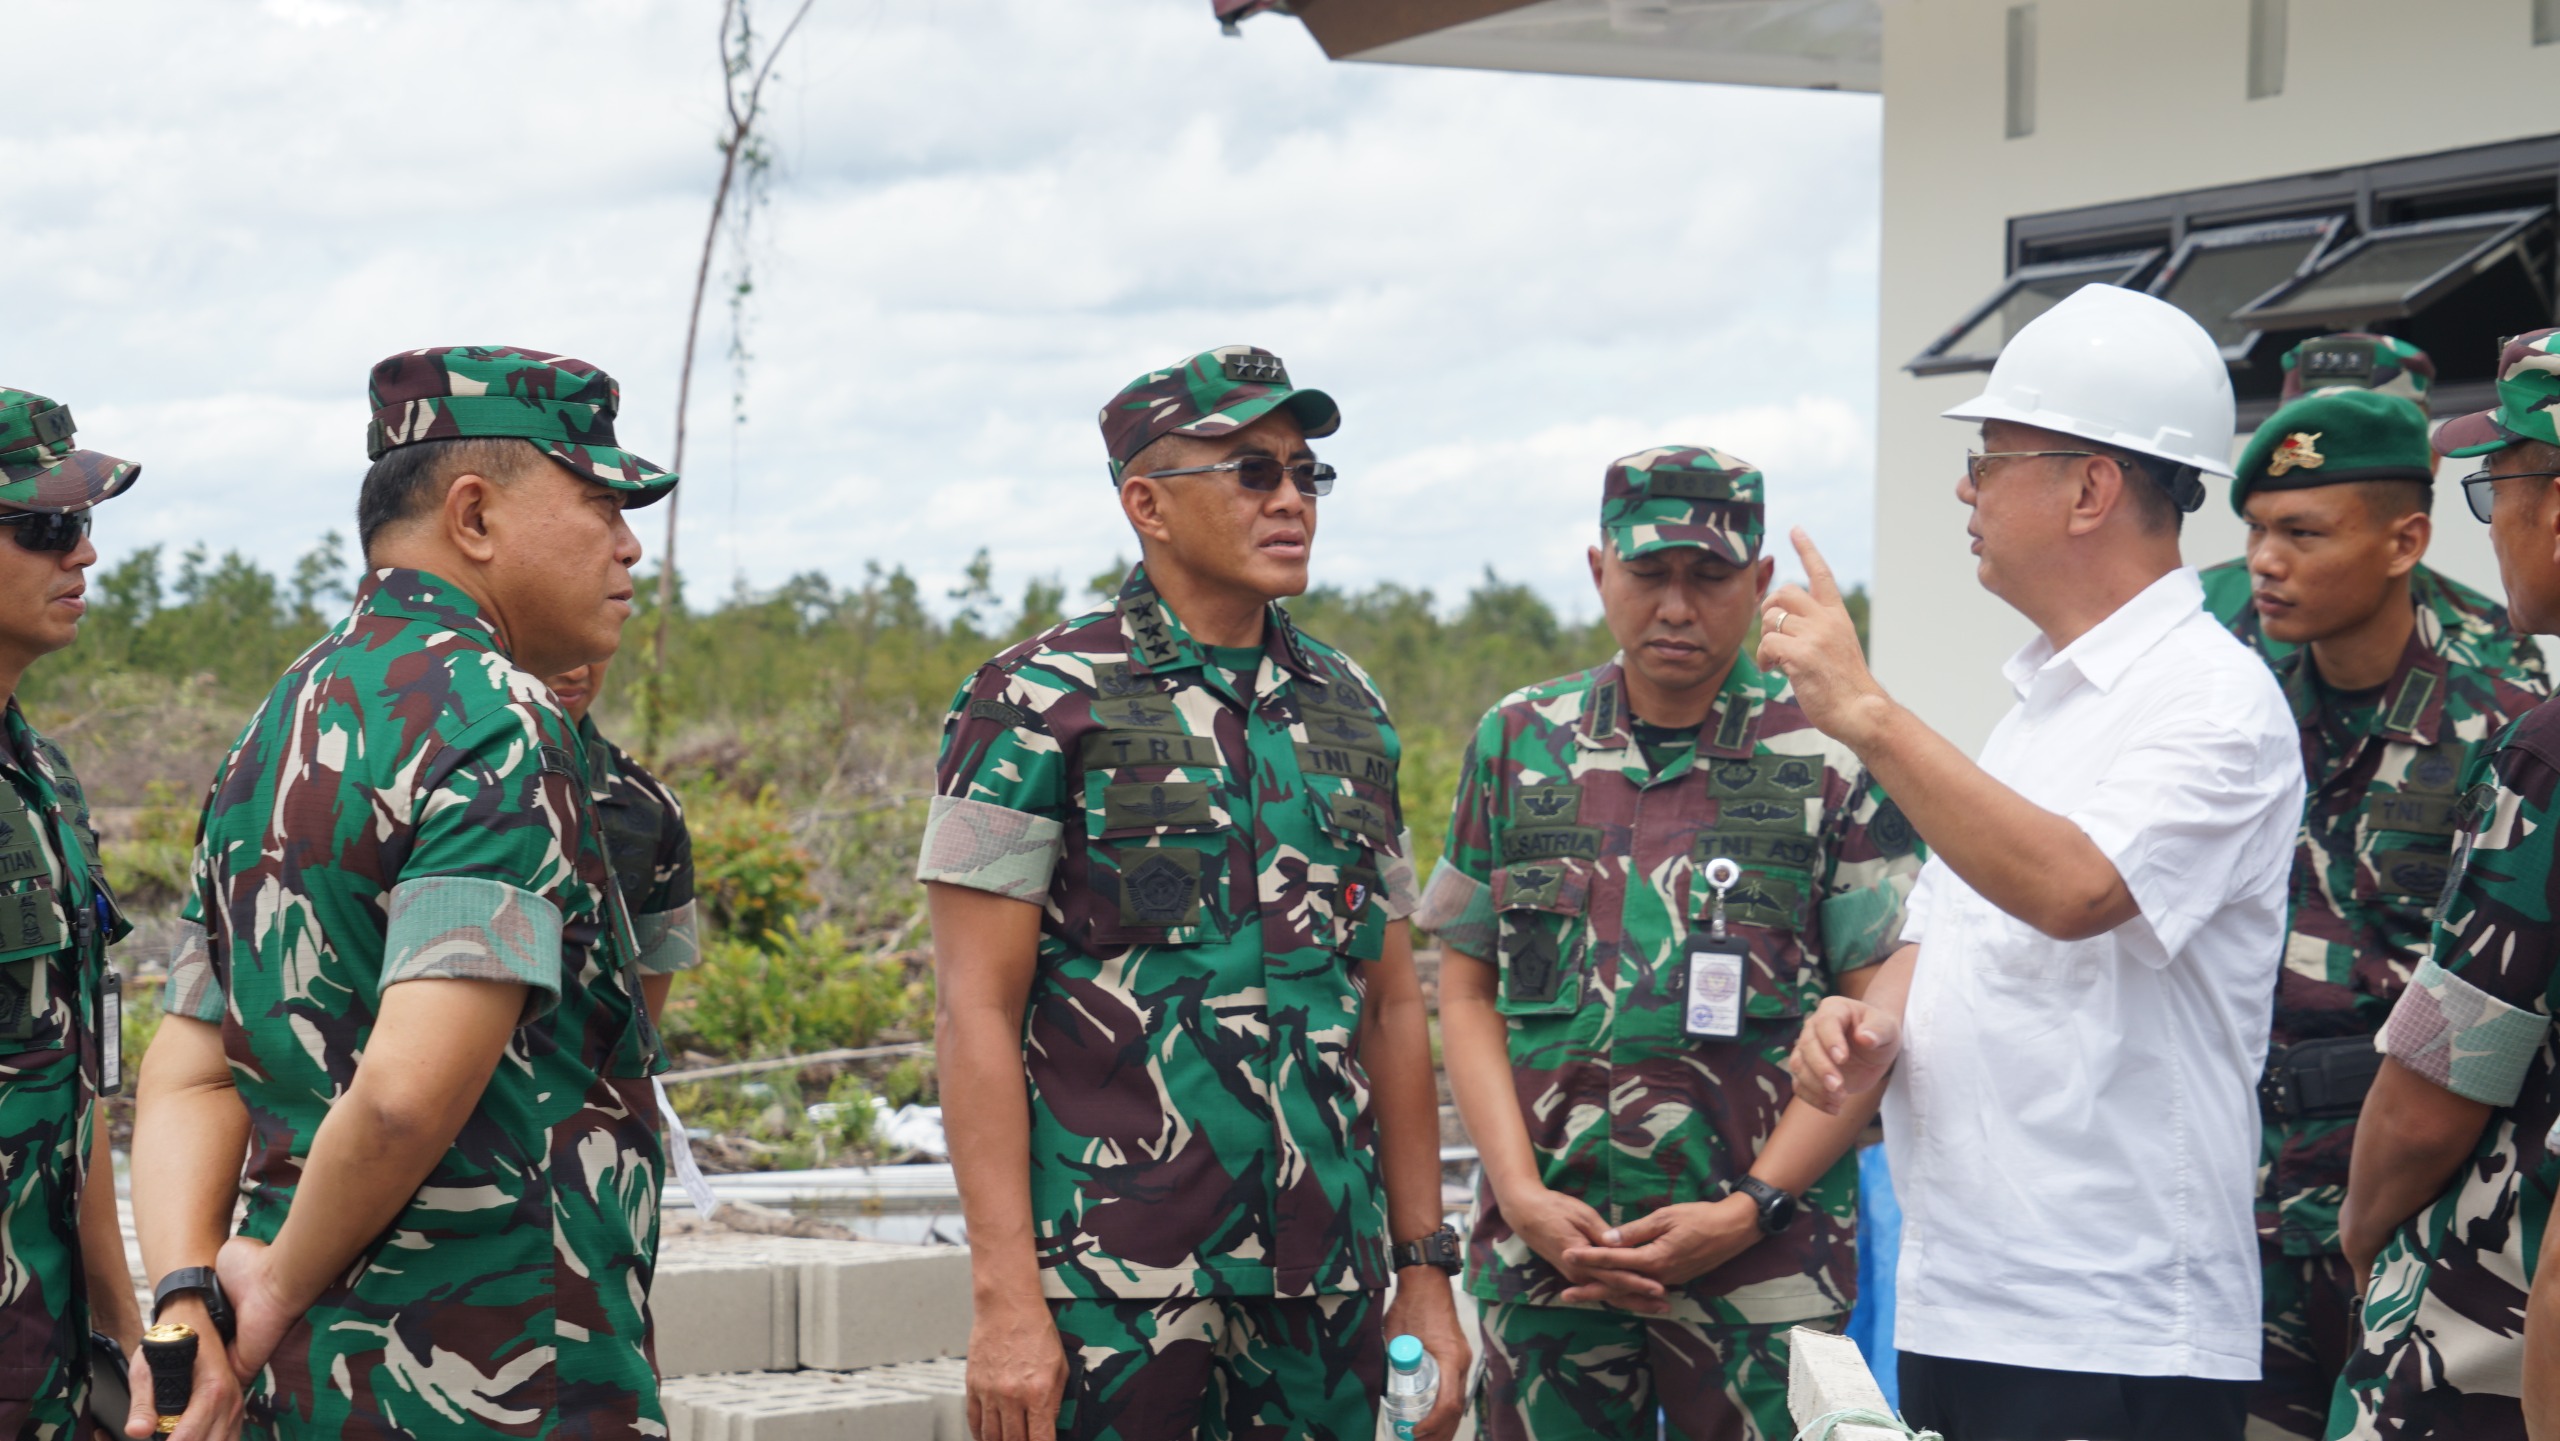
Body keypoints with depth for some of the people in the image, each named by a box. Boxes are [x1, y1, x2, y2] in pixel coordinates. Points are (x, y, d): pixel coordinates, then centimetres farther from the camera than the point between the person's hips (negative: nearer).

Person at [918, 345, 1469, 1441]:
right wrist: (1005, 1298, -15)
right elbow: (976, 1014, -8)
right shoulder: (1042, 705, -3)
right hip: (1115, 1296, -5)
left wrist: (1426, 1271, 12)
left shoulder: (1350, 712, 14)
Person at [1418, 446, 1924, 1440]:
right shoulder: (1517, 745, 10)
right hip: (1544, 1250, 2)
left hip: (1764, 1265, -2)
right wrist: (1524, 1198, -2)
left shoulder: (1835, 761, 1)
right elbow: (1467, 994, 10)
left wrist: (1747, 1210, -10)